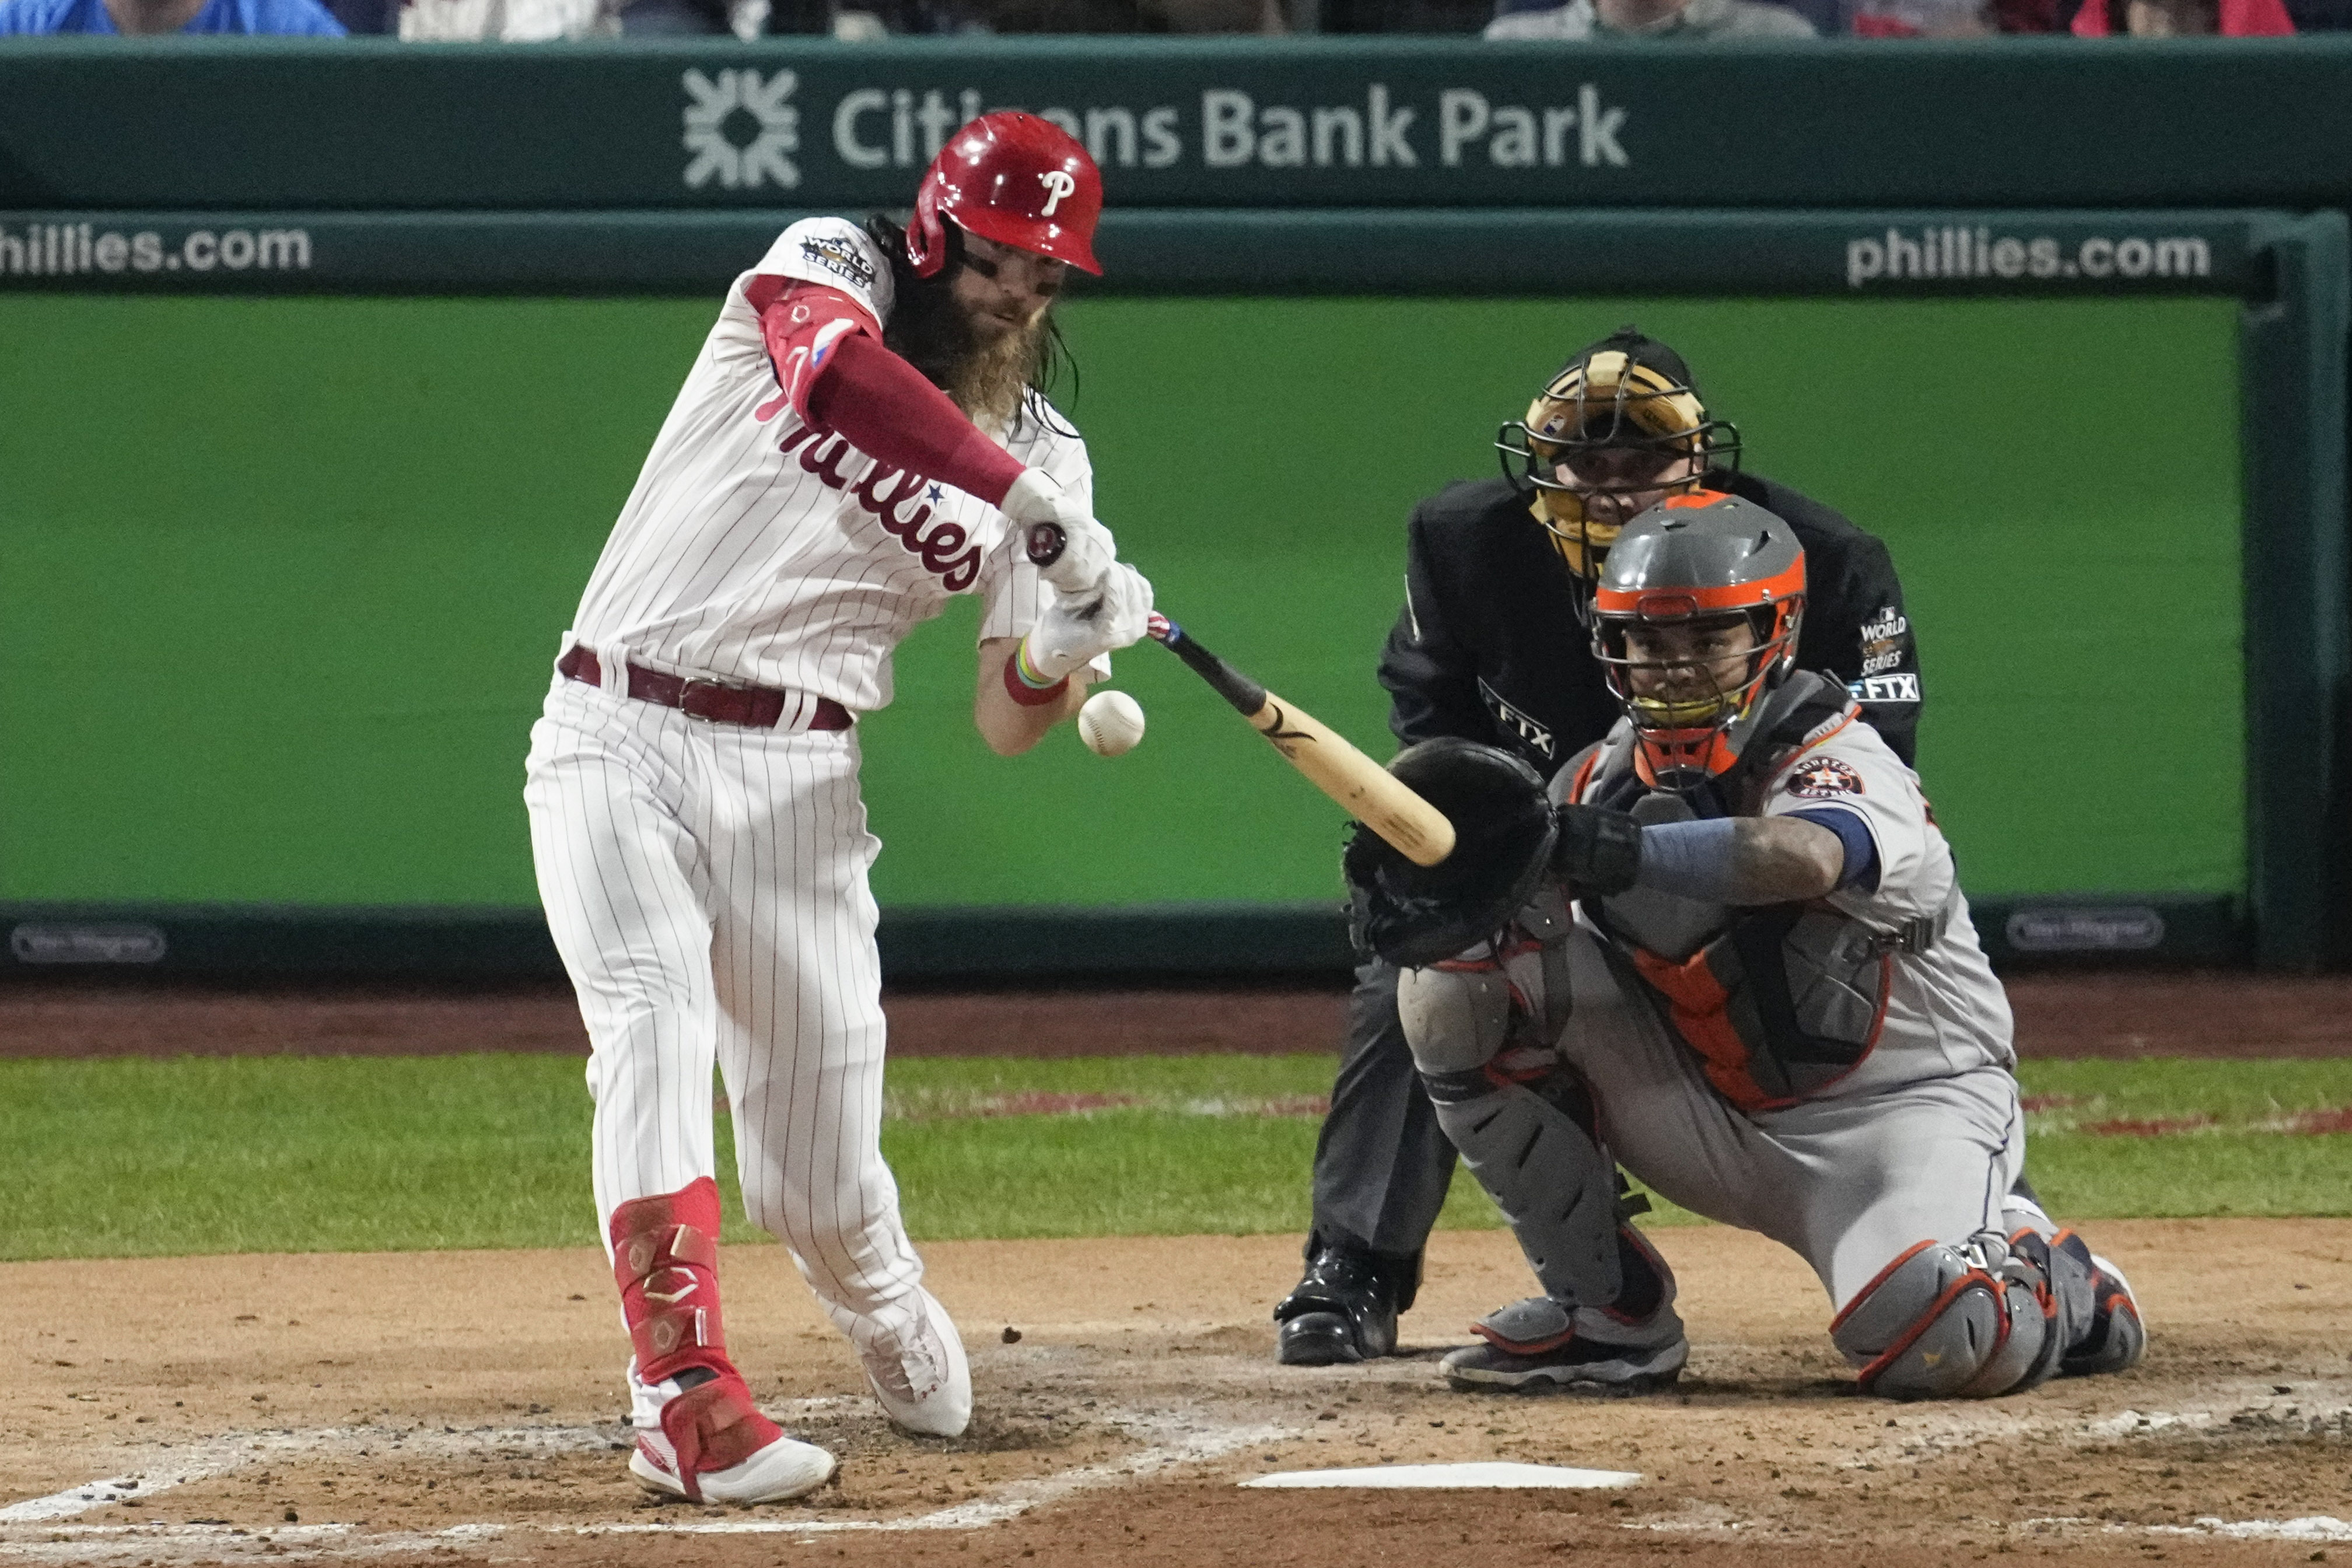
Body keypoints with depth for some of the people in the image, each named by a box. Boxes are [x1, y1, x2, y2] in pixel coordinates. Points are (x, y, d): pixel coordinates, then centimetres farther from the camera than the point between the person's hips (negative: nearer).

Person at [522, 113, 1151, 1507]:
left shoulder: (1041, 452, 6)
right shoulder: (829, 272, -3)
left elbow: (1007, 726, 3)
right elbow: (835, 370, -29)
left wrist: (1058, 654, -20)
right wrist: (1024, 501, -37)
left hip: (794, 784, 3)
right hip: (621, 737, -3)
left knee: (820, 1188, 1)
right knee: (658, 1031, -25)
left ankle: (891, 1317, 35)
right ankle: (688, 1398, -31)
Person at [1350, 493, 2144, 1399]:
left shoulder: (1844, 767, -21)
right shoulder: (1610, 777, 0)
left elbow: (1800, 857, -45)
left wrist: (1602, 848, -56)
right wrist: (1427, 901, -35)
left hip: (1899, 1111, -6)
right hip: (1717, 1124, 6)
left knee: (1930, 1340, -36)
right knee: (1454, 979, -10)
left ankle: (2049, 1285, 5)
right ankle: (1605, 1313, 0)